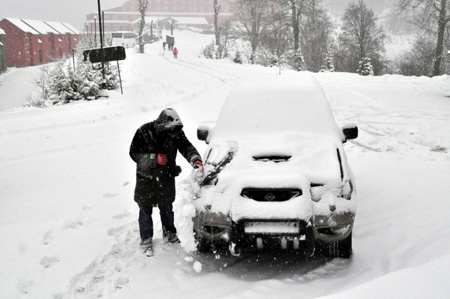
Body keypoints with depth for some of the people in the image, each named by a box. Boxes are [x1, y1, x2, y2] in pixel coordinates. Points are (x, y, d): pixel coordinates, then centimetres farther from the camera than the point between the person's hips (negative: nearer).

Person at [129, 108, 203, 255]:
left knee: (167, 208, 17)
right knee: (145, 211, 6)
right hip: (146, 178, -3)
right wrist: (155, 159, -26)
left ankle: (170, 234, 38)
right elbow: (134, 153, -15)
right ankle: (146, 240, 22)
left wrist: (196, 160, -34)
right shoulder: (144, 132, -19)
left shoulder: (176, 133, -11)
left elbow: (187, 147, -14)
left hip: (166, 178, 3)